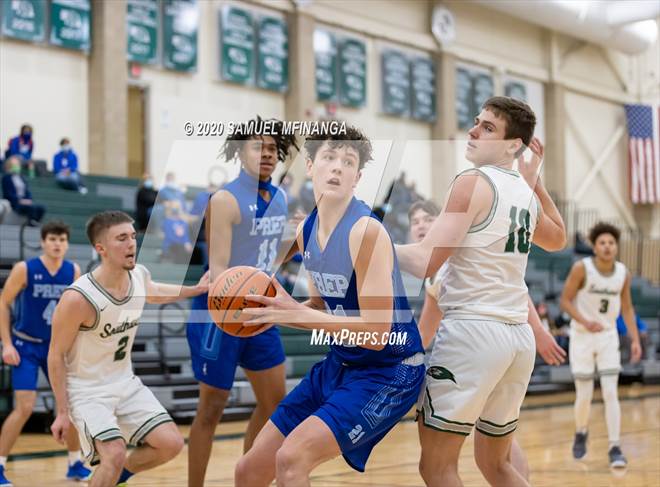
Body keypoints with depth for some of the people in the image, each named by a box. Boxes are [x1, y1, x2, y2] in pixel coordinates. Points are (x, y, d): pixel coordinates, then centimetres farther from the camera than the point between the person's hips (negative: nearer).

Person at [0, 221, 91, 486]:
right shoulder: (24, 269, -15)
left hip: (56, 346, 5)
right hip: (25, 346, -4)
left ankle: (75, 464, 20)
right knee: (25, 407, -15)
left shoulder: (73, 272, -4)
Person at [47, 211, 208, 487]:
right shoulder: (78, 298, -27)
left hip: (126, 382, 7)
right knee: (115, 456, -25)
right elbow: (56, 355, -16)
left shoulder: (139, 275, -8)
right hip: (87, 389, -7)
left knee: (171, 444, 0)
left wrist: (196, 290, 13)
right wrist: (62, 412, -13)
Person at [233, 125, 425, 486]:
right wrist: (274, 312, -2)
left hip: (388, 372, -8)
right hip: (339, 364, 8)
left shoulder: (367, 231, -22)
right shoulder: (307, 230, 2)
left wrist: (297, 314, -25)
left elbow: (376, 333, -25)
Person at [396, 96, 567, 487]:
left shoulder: (474, 182, -9)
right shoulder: (526, 192, 13)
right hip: (519, 336, 8)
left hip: (473, 329, -8)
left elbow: (425, 263, -16)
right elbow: (558, 239, 36)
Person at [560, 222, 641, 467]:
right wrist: (585, 322, -26)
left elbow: (627, 308, 8)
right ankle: (581, 433, 33)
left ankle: (614, 448, -5)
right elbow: (565, 300, -11)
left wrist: (635, 340, 1)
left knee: (611, 393, -8)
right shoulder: (582, 268, -15)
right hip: (582, 337, -2)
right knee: (584, 395, 3)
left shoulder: (623, 273, -3)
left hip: (608, 337, 2)